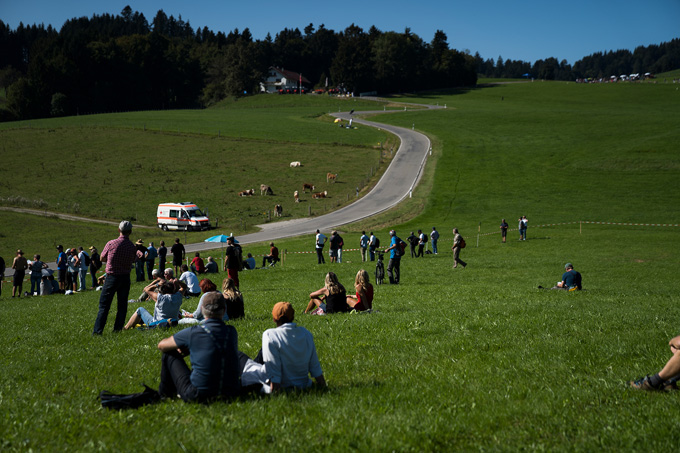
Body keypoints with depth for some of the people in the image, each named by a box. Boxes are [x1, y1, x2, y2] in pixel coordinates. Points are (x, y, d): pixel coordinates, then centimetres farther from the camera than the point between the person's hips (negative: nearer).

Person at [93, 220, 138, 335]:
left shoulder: (111, 244, -10)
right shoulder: (132, 247, -4)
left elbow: (102, 259, 4)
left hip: (112, 277, -2)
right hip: (125, 278, 2)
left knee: (104, 305, 1)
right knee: (122, 305, 11)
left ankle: (97, 331, -3)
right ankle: (118, 329, 9)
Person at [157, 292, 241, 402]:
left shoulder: (193, 332, -12)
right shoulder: (232, 332, 0)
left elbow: (162, 345, 3)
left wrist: (181, 347, 25)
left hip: (199, 396, -4)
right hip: (231, 393, 4)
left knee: (169, 354, 12)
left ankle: (165, 393, 34)